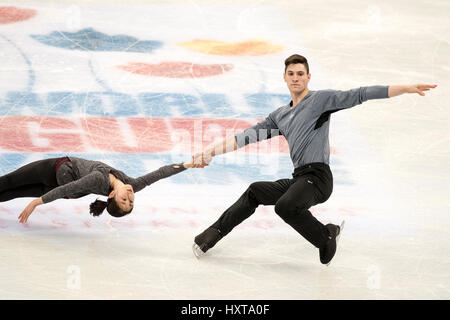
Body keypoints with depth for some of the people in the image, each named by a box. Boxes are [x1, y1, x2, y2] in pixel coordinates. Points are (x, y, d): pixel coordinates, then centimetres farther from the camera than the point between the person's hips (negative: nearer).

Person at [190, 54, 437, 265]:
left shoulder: (320, 100, -1)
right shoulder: (280, 115, 20)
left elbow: (359, 95, -10)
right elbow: (250, 135, 19)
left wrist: (407, 88, -20)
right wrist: (211, 152, 13)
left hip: (318, 176, -8)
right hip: (298, 179, 8)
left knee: (286, 206, -32)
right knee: (255, 191, 17)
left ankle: (327, 236, -11)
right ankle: (214, 233, 26)